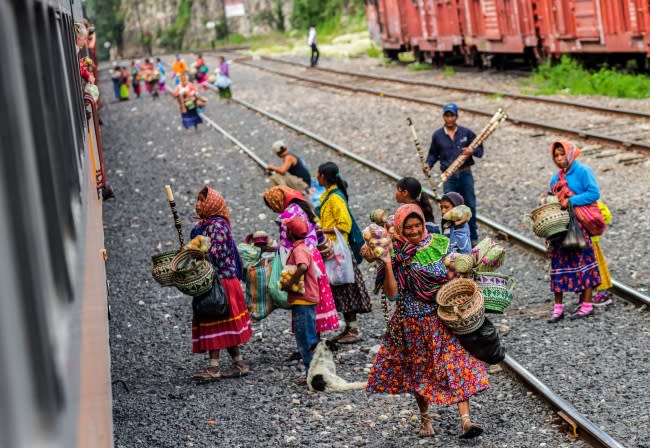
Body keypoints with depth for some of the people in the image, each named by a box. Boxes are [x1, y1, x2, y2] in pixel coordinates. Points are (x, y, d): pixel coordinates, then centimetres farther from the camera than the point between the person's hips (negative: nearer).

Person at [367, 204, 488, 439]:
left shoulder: (439, 244, 0)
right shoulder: (397, 254, -6)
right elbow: (392, 294, -12)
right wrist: (388, 265, -21)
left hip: (444, 319, 1)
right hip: (413, 323, -1)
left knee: (457, 365, -10)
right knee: (420, 372, 11)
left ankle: (465, 420, -13)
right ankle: (425, 419, 28)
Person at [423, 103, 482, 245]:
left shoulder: (466, 133, 1)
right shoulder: (437, 135, 4)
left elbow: (480, 149, 5)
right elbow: (433, 154, 14)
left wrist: (472, 151, -16)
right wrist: (428, 165, -4)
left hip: (465, 174, 0)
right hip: (449, 177, 0)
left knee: (470, 205, 7)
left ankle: (473, 237, 20)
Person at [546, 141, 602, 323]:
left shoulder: (583, 171, -5)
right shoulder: (556, 178, 14)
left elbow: (594, 193, -15)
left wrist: (570, 201, -19)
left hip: (579, 225, -6)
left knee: (583, 261, -2)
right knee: (558, 263, 3)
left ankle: (587, 305, 3)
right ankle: (558, 308, 4)